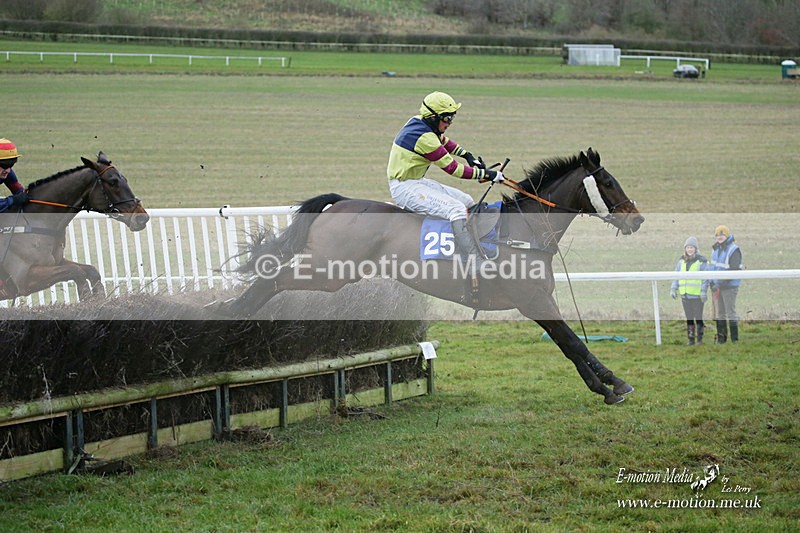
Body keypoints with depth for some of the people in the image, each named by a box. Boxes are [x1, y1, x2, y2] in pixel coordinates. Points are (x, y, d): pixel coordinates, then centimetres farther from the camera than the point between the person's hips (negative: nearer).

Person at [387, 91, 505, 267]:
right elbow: (454, 169, -20)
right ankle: (476, 265, -25)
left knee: (467, 202, 11)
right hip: (405, 188, -11)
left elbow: (442, 140, 26)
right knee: (457, 209, -25)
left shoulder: (418, 122, 5)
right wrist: (486, 174, -15)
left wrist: (468, 155, 14)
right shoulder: (425, 138, -24)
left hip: (417, 181, 11)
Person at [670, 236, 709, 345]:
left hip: (697, 295, -5)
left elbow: (705, 278, -7)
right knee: (689, 318, 10)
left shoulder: (702, 261, -5)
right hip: (685, 295, 5)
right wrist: (673, 289, 6)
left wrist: (704, 291, -13)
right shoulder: (681, 261, 11)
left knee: (698, 318, 0)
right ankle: (691, 339, 15)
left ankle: (699, 339, 7)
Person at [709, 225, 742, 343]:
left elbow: (734, 271, -19)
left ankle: (735, 338, -1)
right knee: (720, 312, 10)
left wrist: (720, 284, -21)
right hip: (718, 285, 8)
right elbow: (713, 266, 19)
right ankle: (721, 337, 16)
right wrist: (712, 283, 8)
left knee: (730, 312, -5)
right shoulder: (716, 249, 10)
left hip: (730, 286, -8)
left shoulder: (734, 250, -16)